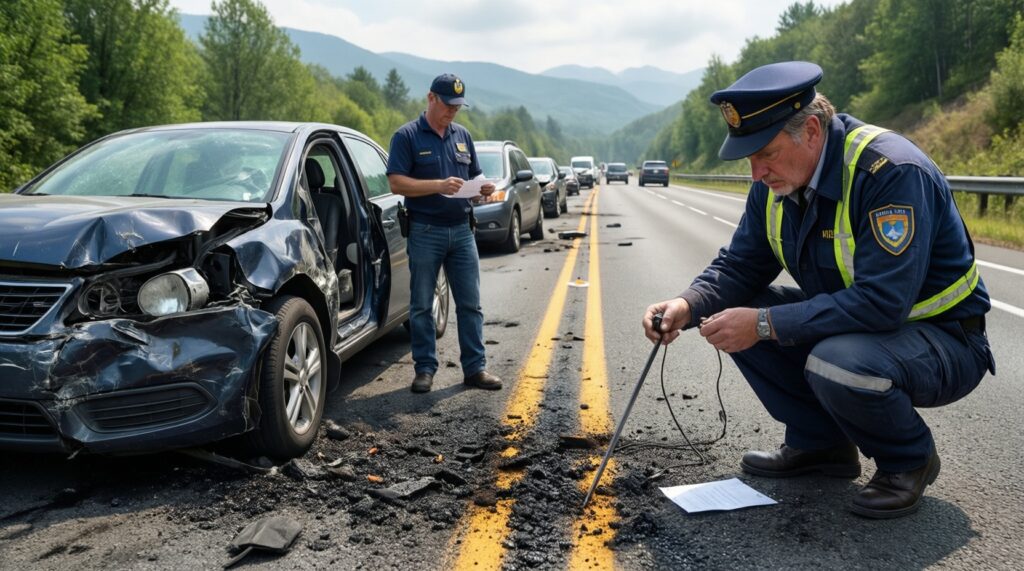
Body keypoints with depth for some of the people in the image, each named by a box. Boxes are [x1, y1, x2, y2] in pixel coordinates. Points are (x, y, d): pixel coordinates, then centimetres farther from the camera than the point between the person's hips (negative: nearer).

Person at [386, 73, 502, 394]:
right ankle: (425, 368, 14)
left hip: (461, 229, 5)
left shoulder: (463, 136, 14)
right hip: (425, 231, -4)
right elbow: (396, 183, -12)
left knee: (470, 304, 4)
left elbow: (474, 176, 21)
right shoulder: (407, 136, -3)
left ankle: (475, 367, 12)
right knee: (422, 306, 4)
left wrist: (484, 187, -3)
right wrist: (440, 185, -23)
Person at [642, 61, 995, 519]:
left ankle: (909, 460, -3)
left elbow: (881, 303, -35)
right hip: (847, 323, 8)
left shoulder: (892, 172, -28)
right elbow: (740, 265, 2)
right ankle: (820, 442, 8)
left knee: (836, 363, -37)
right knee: (735, 316, -5)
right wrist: (688, 306, -18)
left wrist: (765, 324, -34)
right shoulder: (776, 180, -4)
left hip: (942, 338, -7)